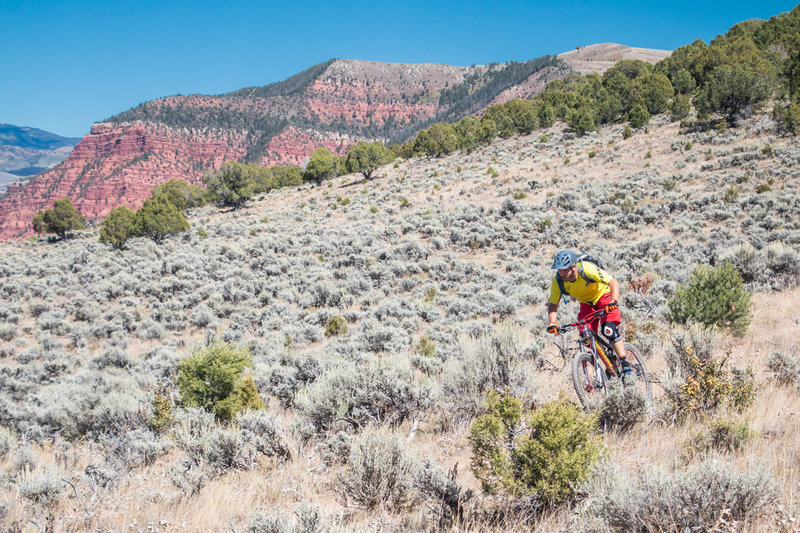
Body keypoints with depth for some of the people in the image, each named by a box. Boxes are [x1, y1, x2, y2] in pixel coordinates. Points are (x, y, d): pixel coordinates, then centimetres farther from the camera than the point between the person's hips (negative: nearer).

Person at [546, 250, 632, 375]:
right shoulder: (558, 281, -23)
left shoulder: (587, 269, -35)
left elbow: (613, 282, -34)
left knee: (608, 330, -25)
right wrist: (552, 323, -32)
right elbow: (553, 304, -14)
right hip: (586, 303, 5)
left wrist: (613, 302, -50)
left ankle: (625, 364, -16)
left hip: (603, 295, -4)